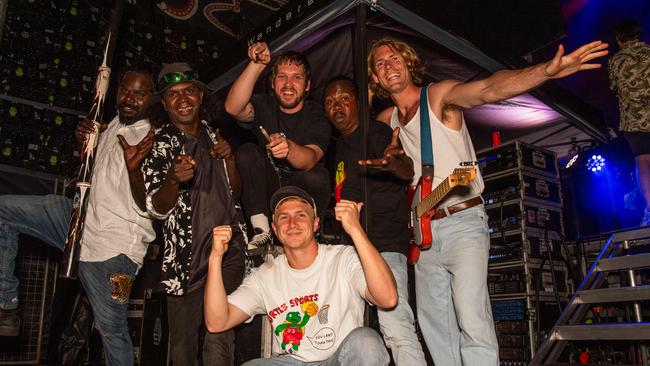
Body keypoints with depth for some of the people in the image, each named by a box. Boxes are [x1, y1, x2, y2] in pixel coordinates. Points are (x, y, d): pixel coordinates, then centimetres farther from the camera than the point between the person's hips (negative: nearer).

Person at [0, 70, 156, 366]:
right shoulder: (115, 124, 10)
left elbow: (147, 206, -17)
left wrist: (133, 167, -33)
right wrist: (84, 142, 3)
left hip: (113, 244, -8)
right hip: (81, 218, 8)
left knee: (111, 328, -4)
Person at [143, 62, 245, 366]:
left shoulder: (213, 135, 12)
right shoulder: (158, 144, 0)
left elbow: (237, 190, 18)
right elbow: (157, 209, -6)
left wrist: (229, 157, -1)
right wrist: (173, 179, -27)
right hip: (185, 258, -2)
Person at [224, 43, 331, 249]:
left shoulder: (316, 116, -9)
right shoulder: (264, 106, -1)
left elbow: (310, 159, -29)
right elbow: (233, 108, -25)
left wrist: (289, 149, -53)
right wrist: (257, 64, -31)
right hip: (266, 188, 3)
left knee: (317, 176, -32)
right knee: (247, 152, -20)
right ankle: (262, 232, -24)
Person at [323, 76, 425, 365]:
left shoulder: (375, 131, -6)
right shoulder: (338, 146, 18)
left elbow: (408, 171, -24)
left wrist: (393, 162, -47)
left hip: (384, 244, -9)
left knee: (395, 326, -20)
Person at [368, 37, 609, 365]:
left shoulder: (439, 95, -7)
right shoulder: (387, 119, 11)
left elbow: (488, 90, -25)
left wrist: (547, 70, -42)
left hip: (462, 223, -6)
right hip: (423, 231, 7)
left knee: (471, 322, -17)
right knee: (433, 325, 11)